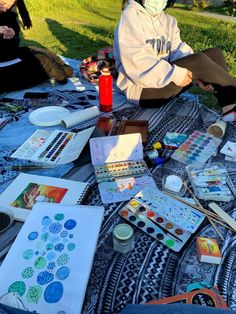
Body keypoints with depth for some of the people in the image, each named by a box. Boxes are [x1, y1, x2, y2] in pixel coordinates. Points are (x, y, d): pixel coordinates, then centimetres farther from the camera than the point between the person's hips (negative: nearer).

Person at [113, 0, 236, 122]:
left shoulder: (169, 20, 14)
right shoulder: (130, 15, -7)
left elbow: (179, 52, 0)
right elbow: (135, 61, -21)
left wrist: (196, 76, -19)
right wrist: (174, 73, -26)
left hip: (165, 79, 8)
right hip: (141, 88, -7)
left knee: (214, 53, -6)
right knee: (199, 60, -24)